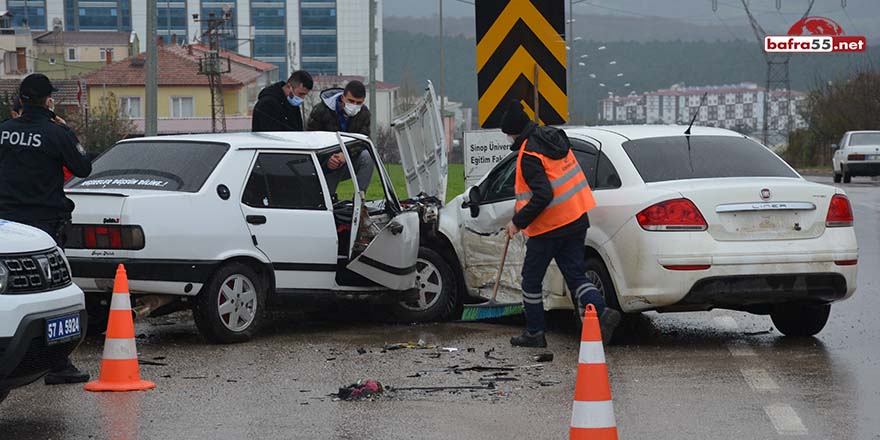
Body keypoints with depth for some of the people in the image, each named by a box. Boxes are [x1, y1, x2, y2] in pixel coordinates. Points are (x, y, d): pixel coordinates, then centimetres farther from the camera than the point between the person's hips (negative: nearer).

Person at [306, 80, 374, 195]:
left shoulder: (364, 113, -4)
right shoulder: (321, 111, -14)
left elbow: (362, 141, -12)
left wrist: (346, 154, -33)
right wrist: (327, 160, -31)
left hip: (348, 161, 2)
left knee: (367, 156, -28)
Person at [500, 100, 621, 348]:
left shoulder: (529, 155, -18)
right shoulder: (554, 139, 10)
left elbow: (542, 196, -25)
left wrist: (518, 222, -16)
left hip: (549, 227, -8)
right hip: (576, 219, 8)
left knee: (531, 279, 9)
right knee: (575, 274, 8)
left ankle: (534, 333, 16)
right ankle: (601, 312, -14)